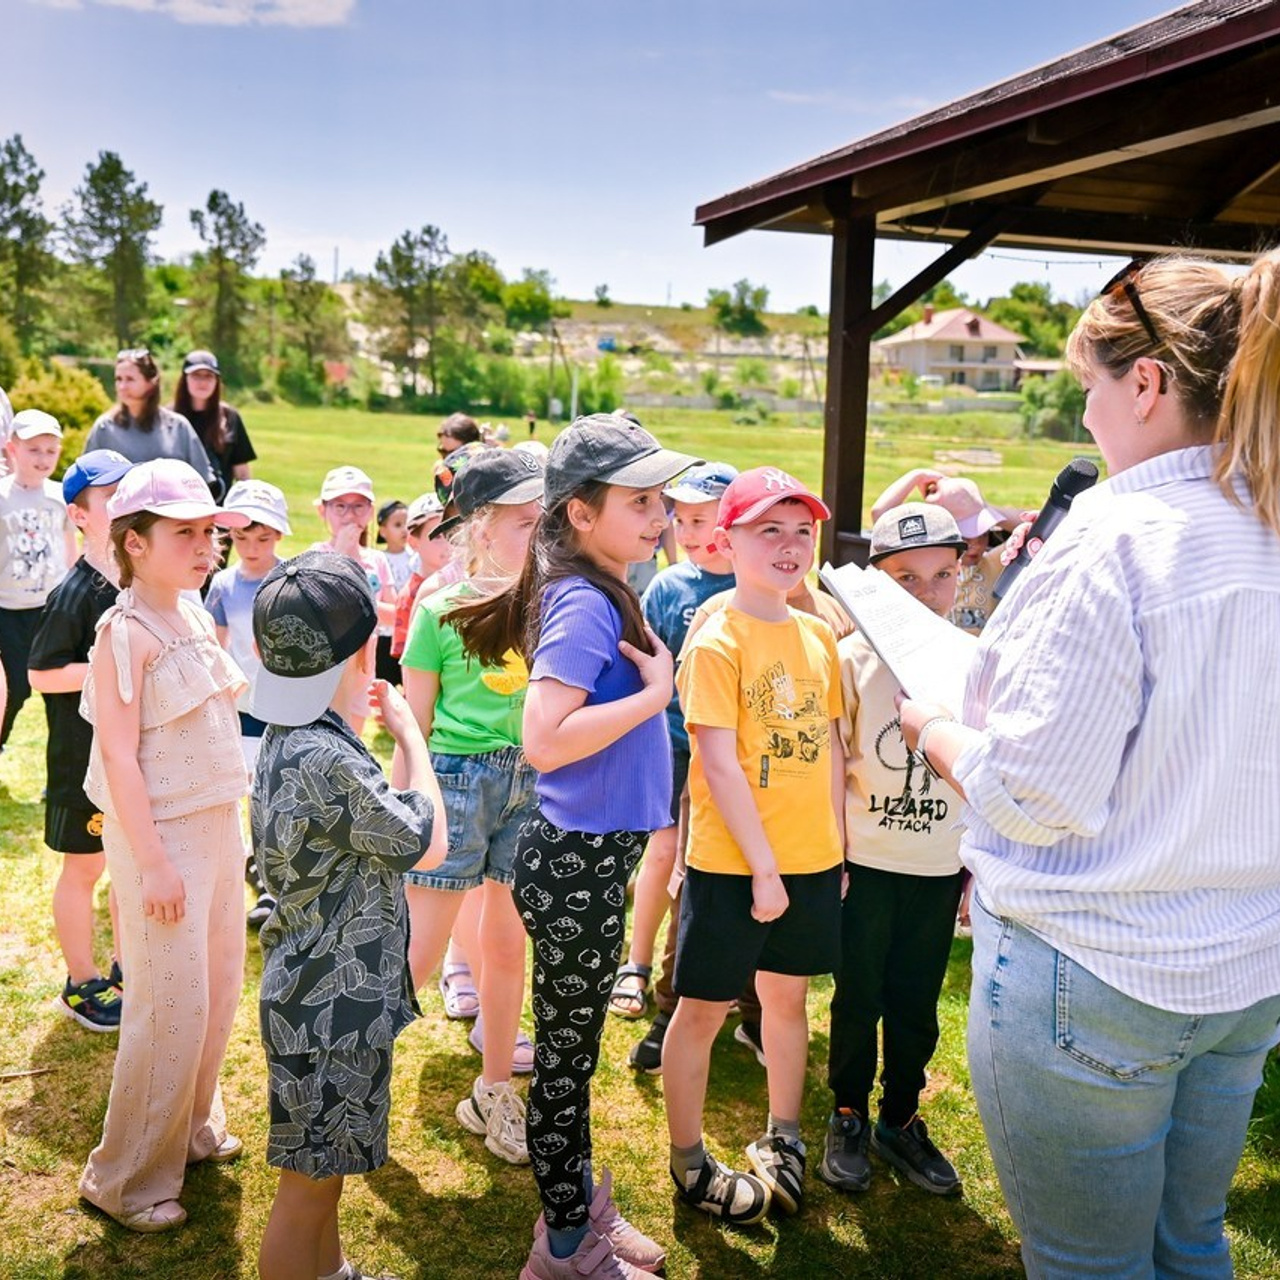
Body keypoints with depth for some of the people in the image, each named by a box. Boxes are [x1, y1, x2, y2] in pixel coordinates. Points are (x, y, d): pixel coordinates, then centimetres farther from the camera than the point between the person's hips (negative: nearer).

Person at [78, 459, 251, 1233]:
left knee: (221, 989, 16)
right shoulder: (126, 633, -16)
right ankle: (128, 1181, 16)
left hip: (218, 826, 8)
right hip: (163, 835, -8)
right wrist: (153, 863, -20)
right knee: (173, 1007, -1)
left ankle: (191, 1126, 36)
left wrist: (235, 825, 15)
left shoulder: (195, 618, 7)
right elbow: (118, 756, -18)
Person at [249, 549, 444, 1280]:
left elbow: (373, 818, 11)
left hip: (323, 990, 10)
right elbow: (428, 845, -18)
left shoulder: (289, 737, 2)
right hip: (334, 1001, -10)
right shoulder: (328, 760, -28)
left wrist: (384, 739, 5)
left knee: (325, 1166, 27)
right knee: (309, 1182, 7)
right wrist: (410, 734, -9)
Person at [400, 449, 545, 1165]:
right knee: (420, 953, 3)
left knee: (509, 947, 13)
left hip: (531, 783, 4)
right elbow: (415, 724, 0)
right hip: (457, 780, -3)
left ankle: (494, 1094, 31)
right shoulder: (442, 610, -4)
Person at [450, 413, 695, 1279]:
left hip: (597, 854, 9)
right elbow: (544, 739, -31)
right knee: (568, 1053, 8)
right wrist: (655, 694, -24)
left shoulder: (604, 595, 8)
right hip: (576, 860, -9)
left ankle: (577, 1204, 41)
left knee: (575, 1045, 22)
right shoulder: (585, 604, -20)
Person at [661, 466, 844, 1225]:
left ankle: (782, 1141, 38)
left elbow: (830, 748, 11)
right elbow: (719, 765, -17)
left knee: (789, 993, 20)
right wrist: (763, 868, -16)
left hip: (812, 859, 6)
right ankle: (689, 1161, 25)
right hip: (732, 863, -6)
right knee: (705, 1008, 7)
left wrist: (835, 846, 9)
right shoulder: (718, 641, -13)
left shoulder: (819, 636, 6)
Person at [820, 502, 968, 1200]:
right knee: (858, 996, 11)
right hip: (865, 862, -2)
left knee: (917, 1000, 13)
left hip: (940, 865, 2)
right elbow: (832, 766, -3)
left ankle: (900, 1121, 32)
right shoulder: (855, 658, -7)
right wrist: (829, 855, -7)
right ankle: (848, 1117, 30)